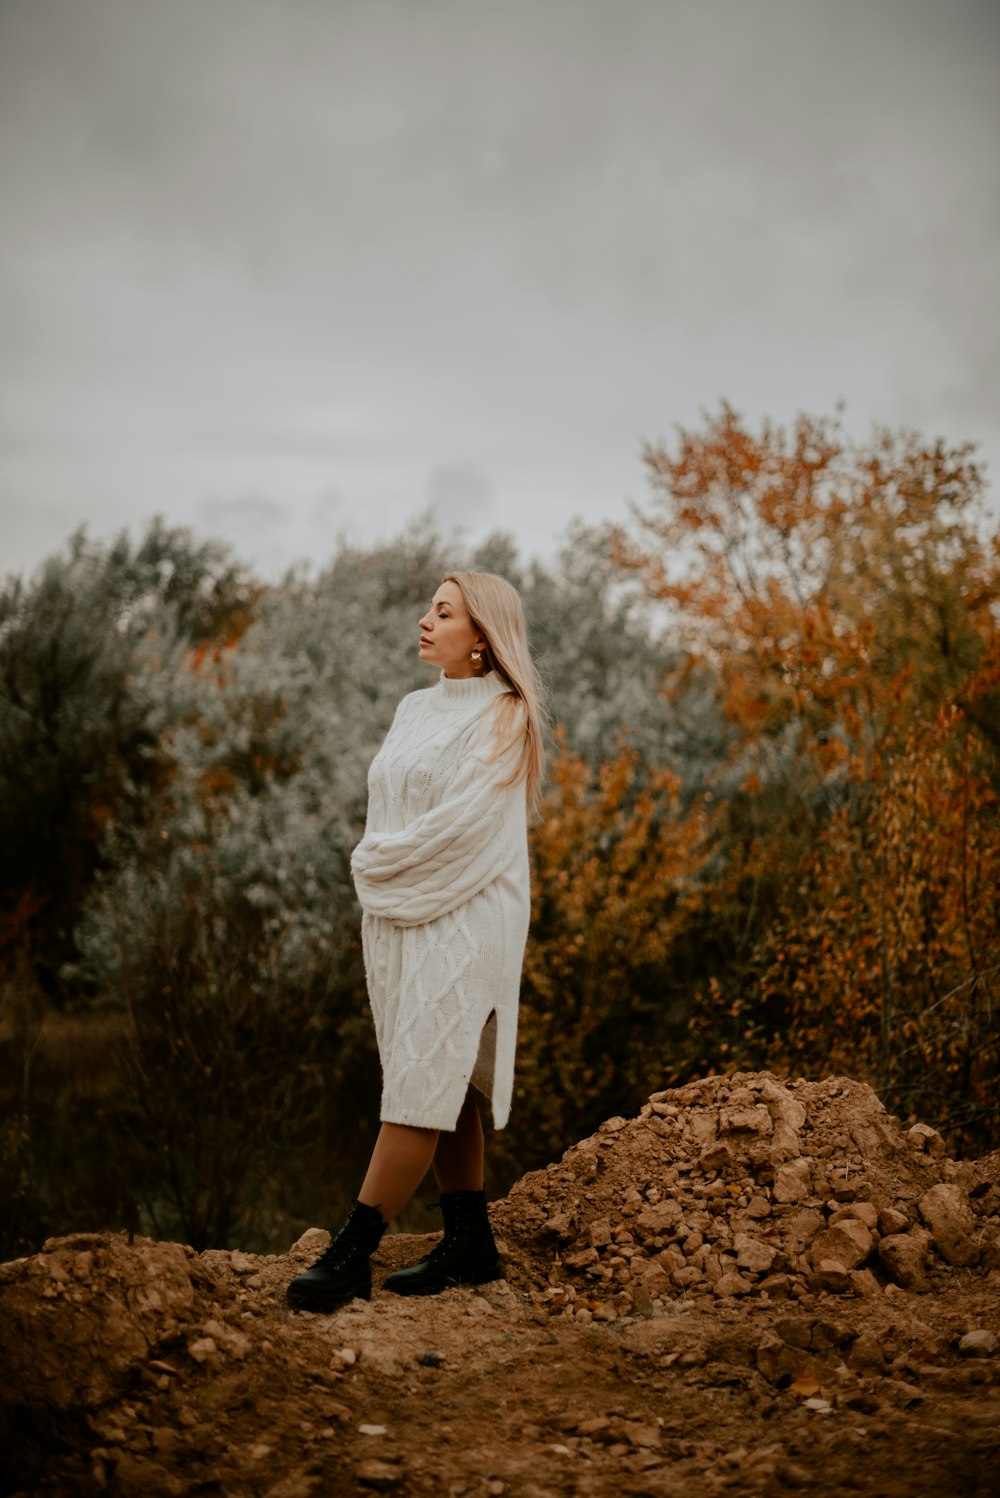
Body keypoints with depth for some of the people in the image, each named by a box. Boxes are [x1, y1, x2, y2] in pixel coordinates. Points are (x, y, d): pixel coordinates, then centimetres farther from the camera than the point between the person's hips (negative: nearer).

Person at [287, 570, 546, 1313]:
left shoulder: (502, 717, -7)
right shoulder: (415, 709, 15)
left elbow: (462, 822, -16)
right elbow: (385, 807, 16)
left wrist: (374, 862, -6)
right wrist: (375, 863, -3)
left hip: (463, 921, -8)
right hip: (399, 917, 8)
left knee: (423, 1086, -8)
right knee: (445, 1087, 9)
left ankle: (352, 1254, -10)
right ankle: (470, 1243, 15)